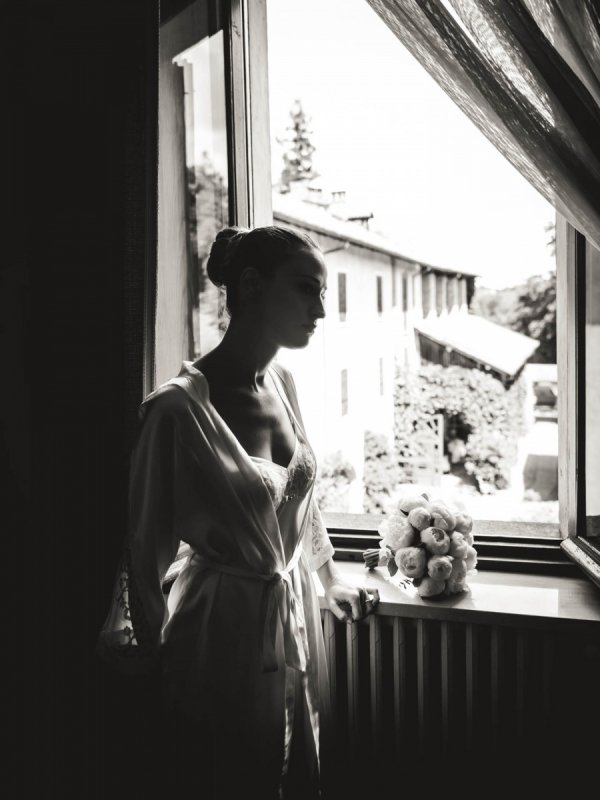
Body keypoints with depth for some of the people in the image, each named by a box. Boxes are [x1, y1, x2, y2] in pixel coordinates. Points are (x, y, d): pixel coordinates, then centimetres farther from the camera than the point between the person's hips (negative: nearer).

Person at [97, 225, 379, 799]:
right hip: (225, 630, -6)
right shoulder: (178, 407, -21)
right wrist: (149, 643, -1)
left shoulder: (282, 384, 0)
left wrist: (330, 580, 22)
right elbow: (147, 544, -11)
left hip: (297, 613, 7)